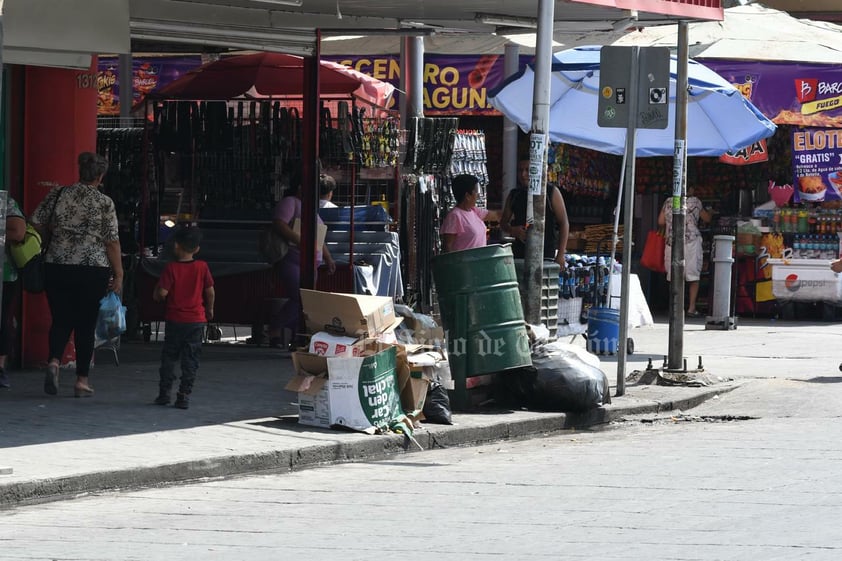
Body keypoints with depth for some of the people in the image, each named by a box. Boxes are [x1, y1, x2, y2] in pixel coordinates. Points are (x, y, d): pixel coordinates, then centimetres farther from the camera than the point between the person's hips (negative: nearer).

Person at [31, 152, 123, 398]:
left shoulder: (57, 195, 3)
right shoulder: (104, 203, -5)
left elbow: (37, 224, 5)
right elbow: (112, 241, -6)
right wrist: (118, 275, 0)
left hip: (57, 267, 2)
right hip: (93, 270, -2)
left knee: (61, 320, 11)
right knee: (86, 325, 6)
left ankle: (54, 361, -16)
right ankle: (82, 381, 7)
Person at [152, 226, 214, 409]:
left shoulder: (171, 268, -11)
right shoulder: (202, 267, -4)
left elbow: (162, 293, -15)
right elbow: (210, 291, 0)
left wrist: (156, 295, 9)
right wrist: (210, 309, 17)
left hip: (174, 320, -1)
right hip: (197, 320, 1)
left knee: (169, 357, 12)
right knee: (190, 360, 4)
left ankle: (164, 392, 14)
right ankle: (184, 395, 0)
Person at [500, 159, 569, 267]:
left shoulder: (551, 192, 1)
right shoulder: (514, 195, 13)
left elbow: (564, 223, 1)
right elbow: (503, 223, 19)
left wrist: (560, 255, -6)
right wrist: (513, 230, -6)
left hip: (546, 254, -4)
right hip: (520, 253, 4)